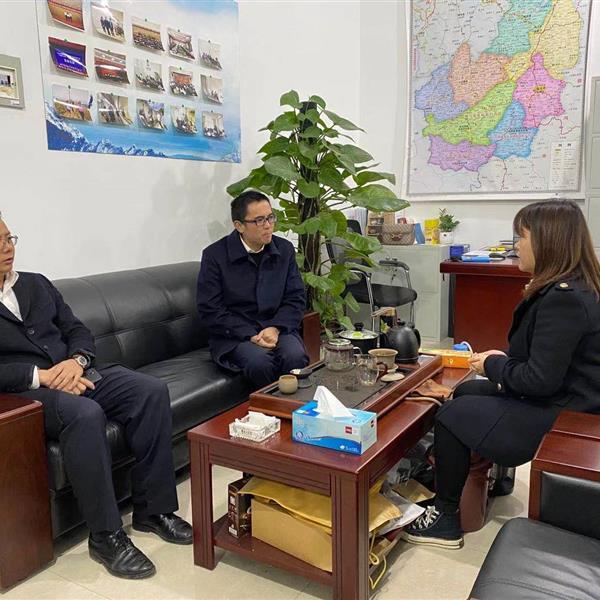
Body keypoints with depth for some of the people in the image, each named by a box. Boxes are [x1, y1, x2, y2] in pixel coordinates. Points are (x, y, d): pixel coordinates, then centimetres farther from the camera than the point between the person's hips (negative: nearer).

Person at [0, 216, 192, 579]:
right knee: (86, 413, -37)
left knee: (153, 391, -17)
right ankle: (106, 535, -22)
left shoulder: (37, 283, 17)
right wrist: (42, 376, -21)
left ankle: (153, 508, -7)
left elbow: (77, 331, 13)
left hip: (75, 373, 6)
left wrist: (76, 361, -9)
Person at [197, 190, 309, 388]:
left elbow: (296, 298, 6)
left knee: (296, 357, -28)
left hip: (277, 329, 3)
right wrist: (251, 336, -17)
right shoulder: (215, 255, -5)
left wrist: (275, 328, -13)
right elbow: (210, 309, -8)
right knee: (261, 363, -31)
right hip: (234, 335, -2)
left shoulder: (284, 249, 7)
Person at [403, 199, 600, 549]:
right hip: (564, 400, 10)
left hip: (560, 421, -10)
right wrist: (505, 360, 2)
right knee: (466, 392, 19)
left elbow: (542, 379, -28)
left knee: (452, 416, -4)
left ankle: (446, 518, 10)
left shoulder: (563, 299, -27)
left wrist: (494, 366, -12)